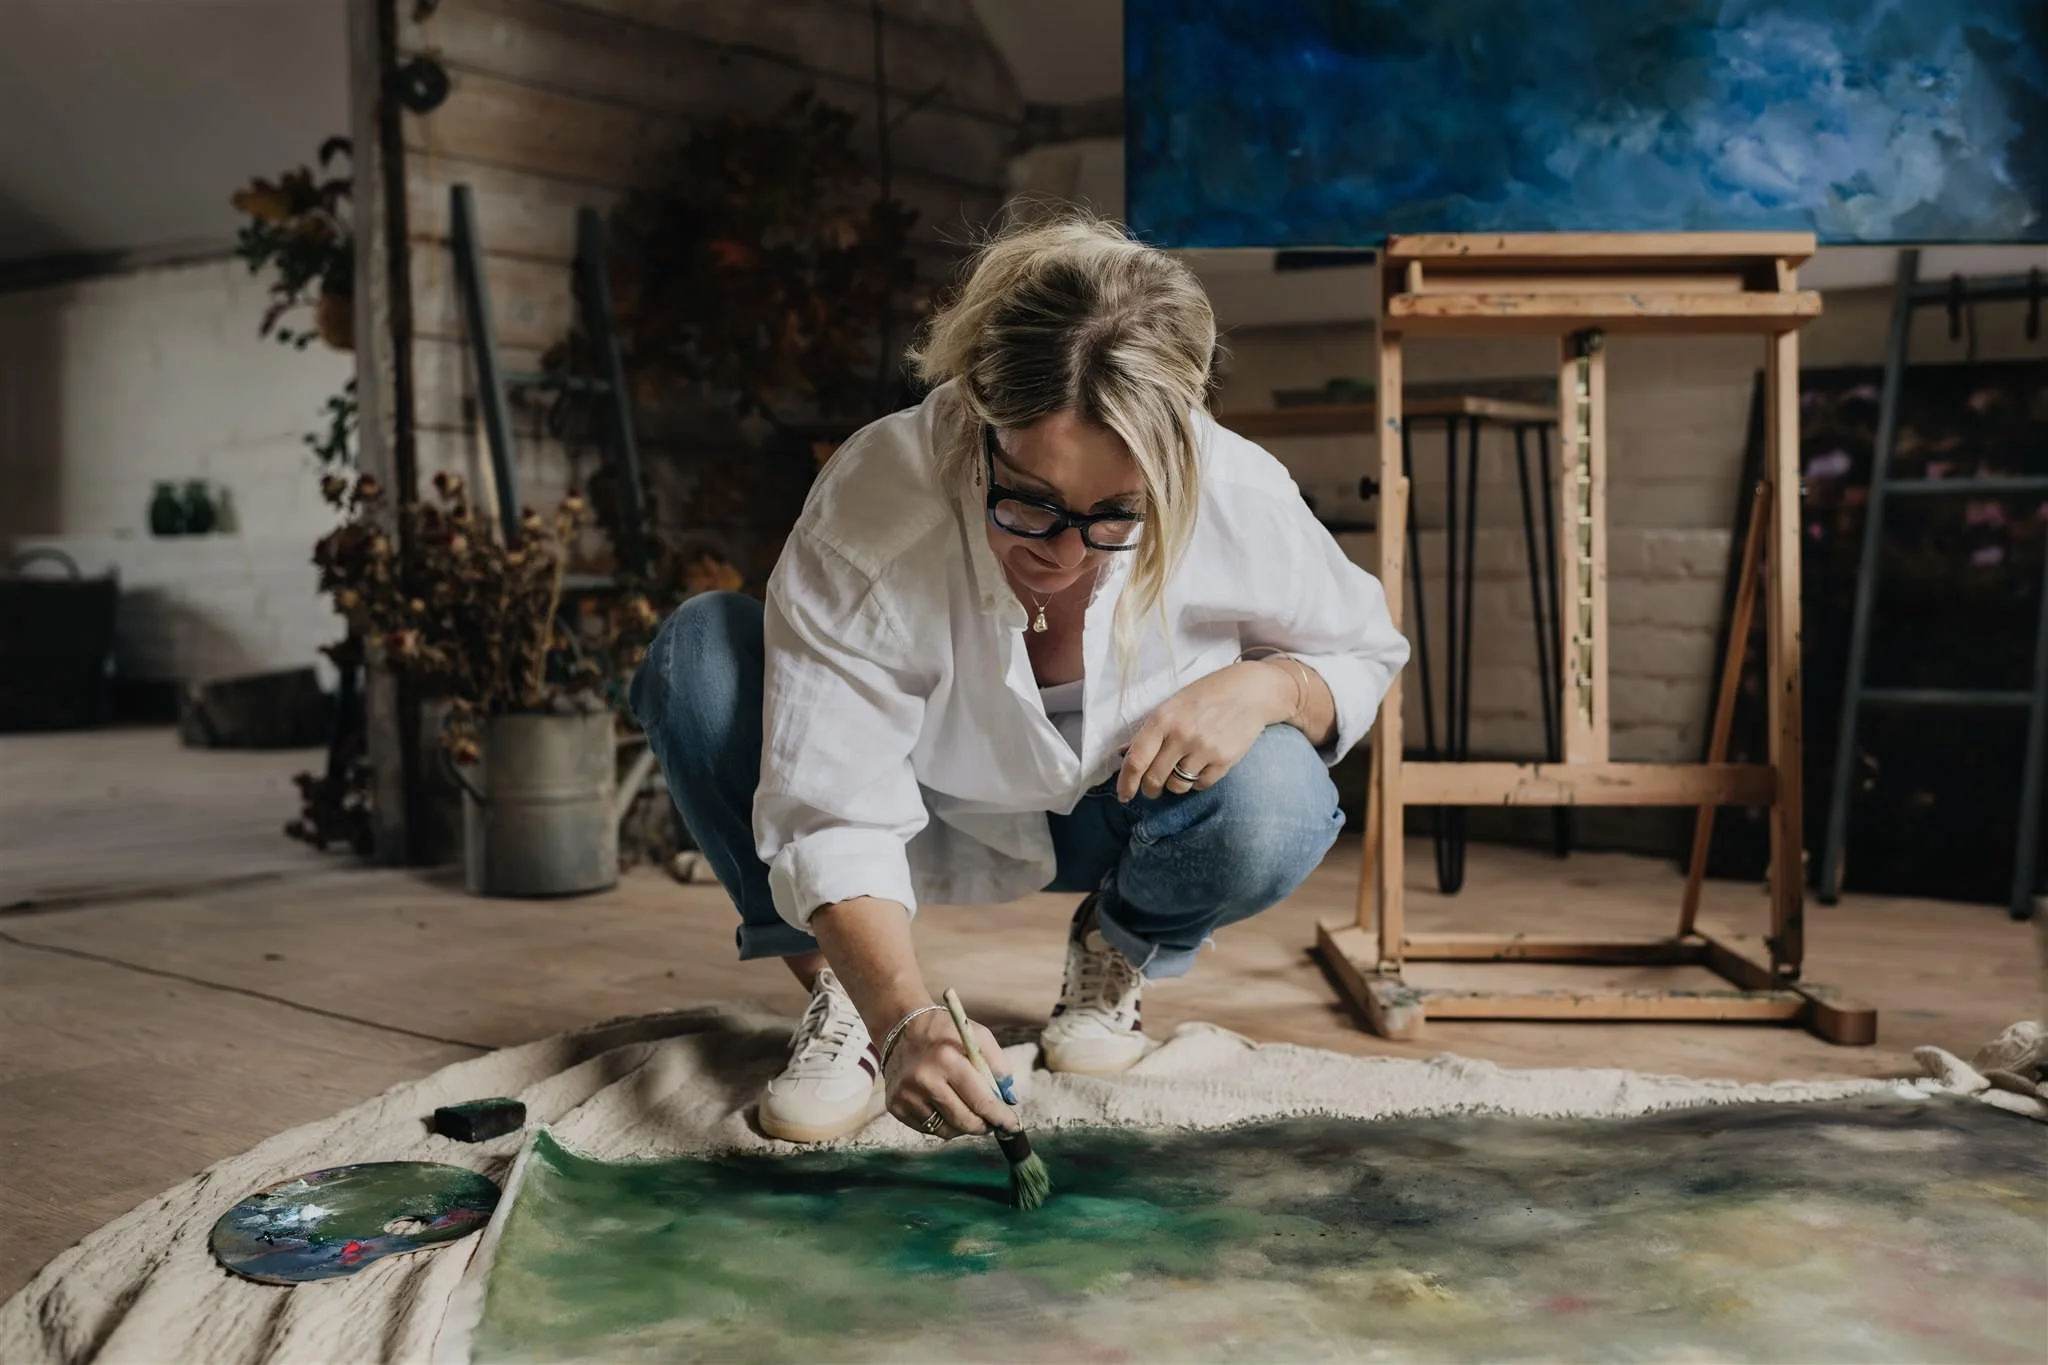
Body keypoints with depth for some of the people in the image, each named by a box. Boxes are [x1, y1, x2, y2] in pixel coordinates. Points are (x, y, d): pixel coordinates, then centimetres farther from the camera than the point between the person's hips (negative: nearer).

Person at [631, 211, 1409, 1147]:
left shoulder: (1241, 502, -28)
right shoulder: (870, 508, -35)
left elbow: (1365, 652, -7)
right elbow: (834, 815, -34)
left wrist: (1266, 685, -31)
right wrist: (903, 1018, -51)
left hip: (1116, 816, 2)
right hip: (930, 812, -1)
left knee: (1278, 807, -33)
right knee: (698, 654, -26)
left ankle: (1115, 953, 5)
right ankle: (839, 995, -10)